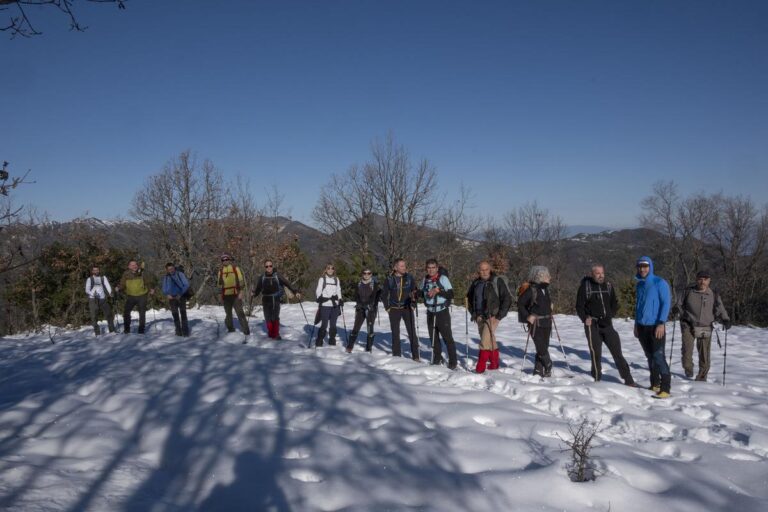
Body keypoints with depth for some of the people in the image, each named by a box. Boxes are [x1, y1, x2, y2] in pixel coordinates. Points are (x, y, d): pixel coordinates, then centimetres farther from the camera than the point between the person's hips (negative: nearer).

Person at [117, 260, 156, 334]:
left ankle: (141, 329, 17)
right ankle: (127, 328, 7)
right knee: (126, 311, -8)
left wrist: (151, 289, -9)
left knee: (142, 313, 5)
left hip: (141, 296, -1)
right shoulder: (126, 274, -3)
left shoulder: (142, 273, -6)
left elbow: (150, 281, 4)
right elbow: (123, 285, 1)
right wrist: (119, 288, -18)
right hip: (130, 296, 1)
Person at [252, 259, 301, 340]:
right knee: (268, 319, 0)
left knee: (275, 318, -5)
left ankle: (276, 334, 7)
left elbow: (287, 284, -7)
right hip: (266, 300, 1)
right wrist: (254, 294, -13)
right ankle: (270, 334, 17)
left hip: (276, 300, -1)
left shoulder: (277, 276, -6)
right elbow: (258, 288, 4)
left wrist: (295, 292, -13)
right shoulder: (262, 277, -2)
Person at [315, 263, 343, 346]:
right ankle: (319, 342, 4)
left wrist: (341, 300, 9)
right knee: (324, 324, -7)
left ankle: (332, 341, 19)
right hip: (325, 305, -4)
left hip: (335, 305, 4)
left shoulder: (336, 279, 14)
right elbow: (318, 291, -1)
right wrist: (319, 298, -18)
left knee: (333, 324, 8)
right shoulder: (322, 279, 3)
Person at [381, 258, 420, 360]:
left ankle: (415, 356, 0)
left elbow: (415, 291, 6)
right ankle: (396, 355, 17)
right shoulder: (389, 279, -3)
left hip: (407, 308, 0)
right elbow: (384, 294, 6)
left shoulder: (409, 277, -2)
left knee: (412, 332, -5)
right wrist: (387, 307, 2)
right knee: (395, 333, 6)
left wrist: (413, 304, -2)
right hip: (394, 309, 0)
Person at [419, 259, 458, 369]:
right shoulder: (425, 280, 7)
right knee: (433, 338, 14)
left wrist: (438, 290, -25)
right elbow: (422, 293, 21)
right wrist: (416, 294, 0)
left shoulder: (443, 278, -9)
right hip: (430, 313, 6)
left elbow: (451, 294, -14)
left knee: (448, 338, -3)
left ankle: (452, 362, 5)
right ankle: (437, 359, 28)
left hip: (442, 313, -6)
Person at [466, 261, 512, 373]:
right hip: (480, 316, 6)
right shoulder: (476, 283, 9)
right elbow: (470, 298, 20)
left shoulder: (498, 281, -7)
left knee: (485, 341, -16)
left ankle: (480, 367, -14)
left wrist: (499, 316, -11)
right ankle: (495, 363, 27)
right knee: (490, 341, 14)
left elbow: (507, 299, -7)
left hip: (492, 316, -6)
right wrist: (474, 314, 9)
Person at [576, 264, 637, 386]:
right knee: (596, 353, -1)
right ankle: (597, 380, 10)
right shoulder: (585, 286, -2)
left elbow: (615, 303, 21)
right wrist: (585, 318, -9)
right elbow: (579, 306, 2)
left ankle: (628, 380, 7)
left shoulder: (608, 286, 9)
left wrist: (610, 315, 7)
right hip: (592, 325, -3)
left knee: (617, 352, 2)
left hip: (607, 324, 3)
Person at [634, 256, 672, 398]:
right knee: (650, 357, 12)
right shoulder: (639, 285, 13)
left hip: (656, 326, -6)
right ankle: (655, 384, 22)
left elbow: (666, 304, -11)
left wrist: (661, 323, -19)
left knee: (658, 357, -12)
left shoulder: (660, 283, -7)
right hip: (642, 327, 6)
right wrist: (636, 324, 18)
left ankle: (665, 388, -9)